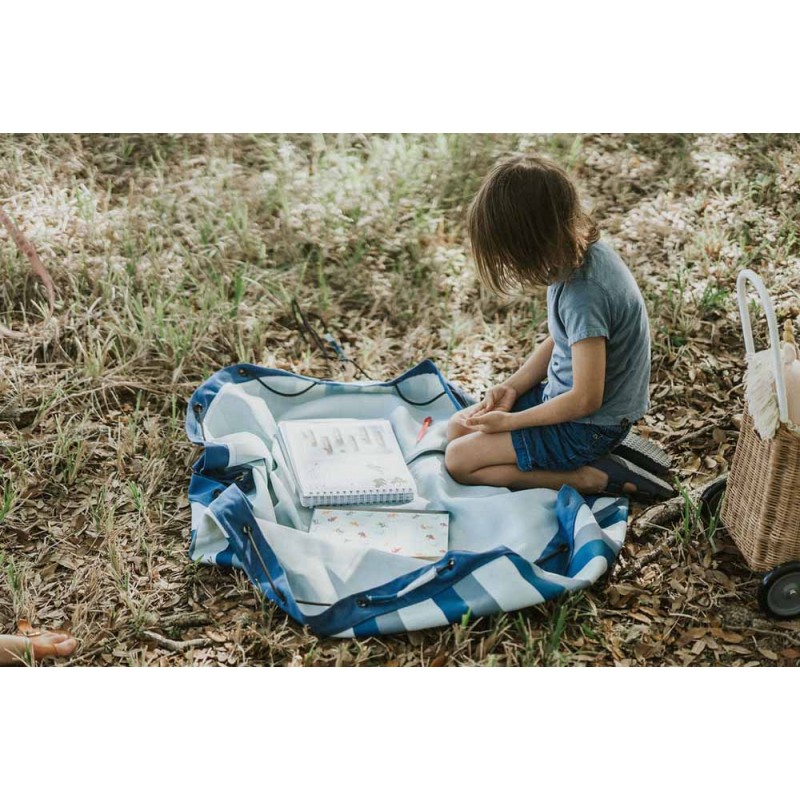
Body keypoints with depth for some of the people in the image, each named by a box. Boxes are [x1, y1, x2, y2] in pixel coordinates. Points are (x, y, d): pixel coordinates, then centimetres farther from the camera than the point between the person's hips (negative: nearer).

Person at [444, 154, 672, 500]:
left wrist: (509, 422, -15)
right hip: (562, 391, 9)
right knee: (457, 429, 12)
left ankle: (592, 478, -7)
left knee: (459, 460, -10)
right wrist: (512, 387, -1)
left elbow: (586, 399, -26)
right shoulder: (581, 249, -5)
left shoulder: (583, 293, -33)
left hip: (588, 425, -9)